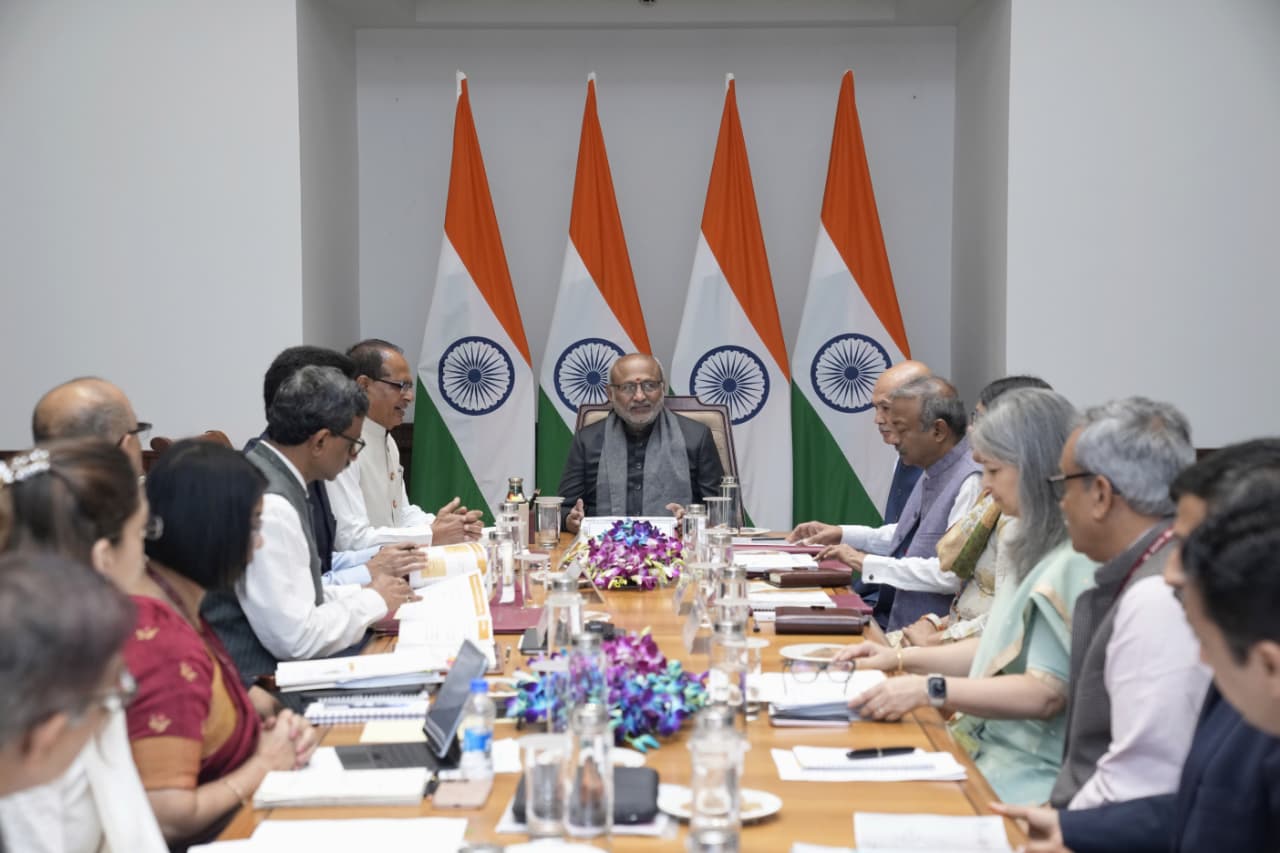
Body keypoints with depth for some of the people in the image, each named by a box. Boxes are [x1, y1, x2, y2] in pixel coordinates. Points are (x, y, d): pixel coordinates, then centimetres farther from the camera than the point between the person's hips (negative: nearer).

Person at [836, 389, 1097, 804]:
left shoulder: (1076, 563, -17)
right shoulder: (1041, 547, 15)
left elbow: (1046, 694, -21)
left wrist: (930, 689, -24)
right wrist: (901, 658, 15)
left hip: (1029, 774, -9)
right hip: (988, 743, 9)